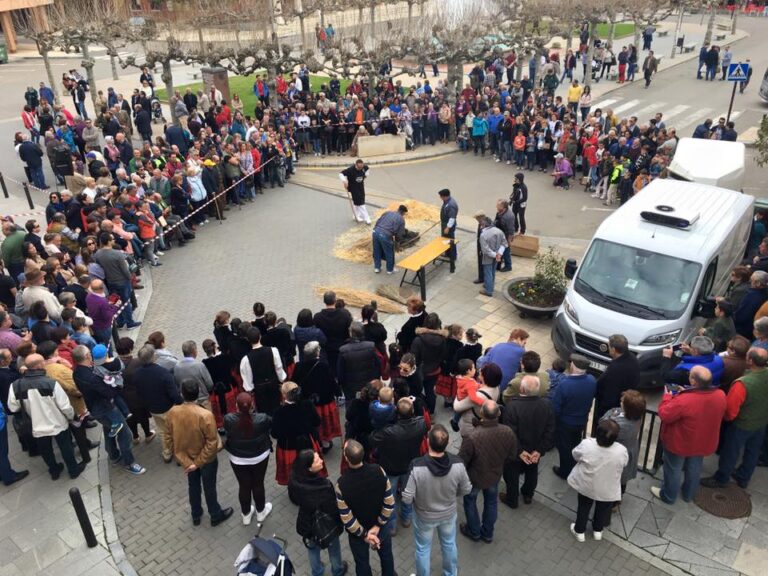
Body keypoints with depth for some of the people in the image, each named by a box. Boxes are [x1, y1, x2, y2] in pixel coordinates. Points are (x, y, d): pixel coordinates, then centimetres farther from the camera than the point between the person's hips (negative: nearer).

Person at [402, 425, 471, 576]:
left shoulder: (417, 467, -36)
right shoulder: (458, 463, -28)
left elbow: (407, 499, -26)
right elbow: (466, 489, -11)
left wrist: (419, 498, -3)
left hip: (424, 516, -2)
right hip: (448, 513, 3)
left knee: (423, 549, 24)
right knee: (449, 545, 30)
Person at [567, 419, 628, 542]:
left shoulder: (586, 445, -33)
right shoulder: (621, 451, -31)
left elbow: (575, 455, -11)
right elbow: (624, 463, -7)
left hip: (586, 485, 0)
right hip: (608, 490, 0)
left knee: (584, 507, 27)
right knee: (603, 509, 29)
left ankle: (579, 531, 44)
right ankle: (597, 530, 51)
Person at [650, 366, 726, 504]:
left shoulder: (683, 401, -38)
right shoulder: (721, 395, -18)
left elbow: (664, 415, -23)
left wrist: (667, 396, -9)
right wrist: (685, 394, 1)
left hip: (679, 443, -5)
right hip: (703, 443, 5)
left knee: (673, 470, 19)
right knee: (694, 469, 28)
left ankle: (668, 496, 39)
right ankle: (689, 494, 50)